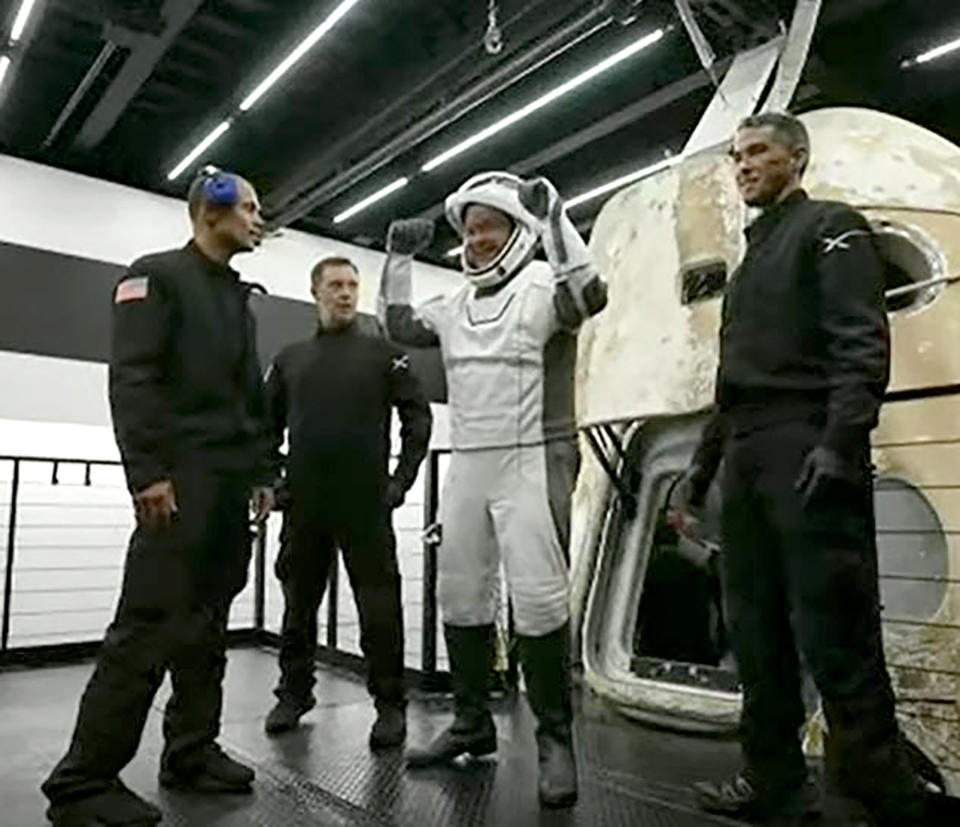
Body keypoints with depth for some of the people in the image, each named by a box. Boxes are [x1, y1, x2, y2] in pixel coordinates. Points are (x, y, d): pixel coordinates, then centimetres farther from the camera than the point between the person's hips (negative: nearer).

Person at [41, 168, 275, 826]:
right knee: (150, 625, -9)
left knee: (208, 624, 9)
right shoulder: (157, 275, 0)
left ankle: (192, 752, 18)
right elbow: (130, 378, -11)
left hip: (232, 483, 8)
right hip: (180, 479, -8)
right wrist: (147, 472, -19)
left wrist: (262, 471, 15)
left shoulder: (240, 297, 23)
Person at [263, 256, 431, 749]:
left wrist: (402, 478, -6)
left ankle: (390, 703, 8)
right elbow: (267, 423, 18)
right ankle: (294, 691, 29)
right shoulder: (291, 358, 14)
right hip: (303, 504, 4)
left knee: (378, 602, -2)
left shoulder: (383, 353, 5)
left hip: (366, 502, -3)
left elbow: (417, 417, 1)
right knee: (298, 599, 13)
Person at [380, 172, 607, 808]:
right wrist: (400, 259, 16)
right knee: (460, 596, 10)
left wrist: (553, 216, -22)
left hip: (532, 461, -7)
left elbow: (590, 295, -24)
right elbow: (401, 327, 23)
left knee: (538, 599, -9)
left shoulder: (543, 287, -4)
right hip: (468, 465, 7)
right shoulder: (457, 305, 16)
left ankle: (555, 738, 7)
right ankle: (473, 724, 25)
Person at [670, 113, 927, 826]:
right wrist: (702, 467, 22)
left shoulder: (831, 228, 5)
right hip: (747, 461, 8)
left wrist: (840, 441, -24)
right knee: (757, 632, 9)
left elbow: (863, 344, -11)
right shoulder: (750, 262, 27)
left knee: (833, 633, -9)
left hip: (808, 453, -8)